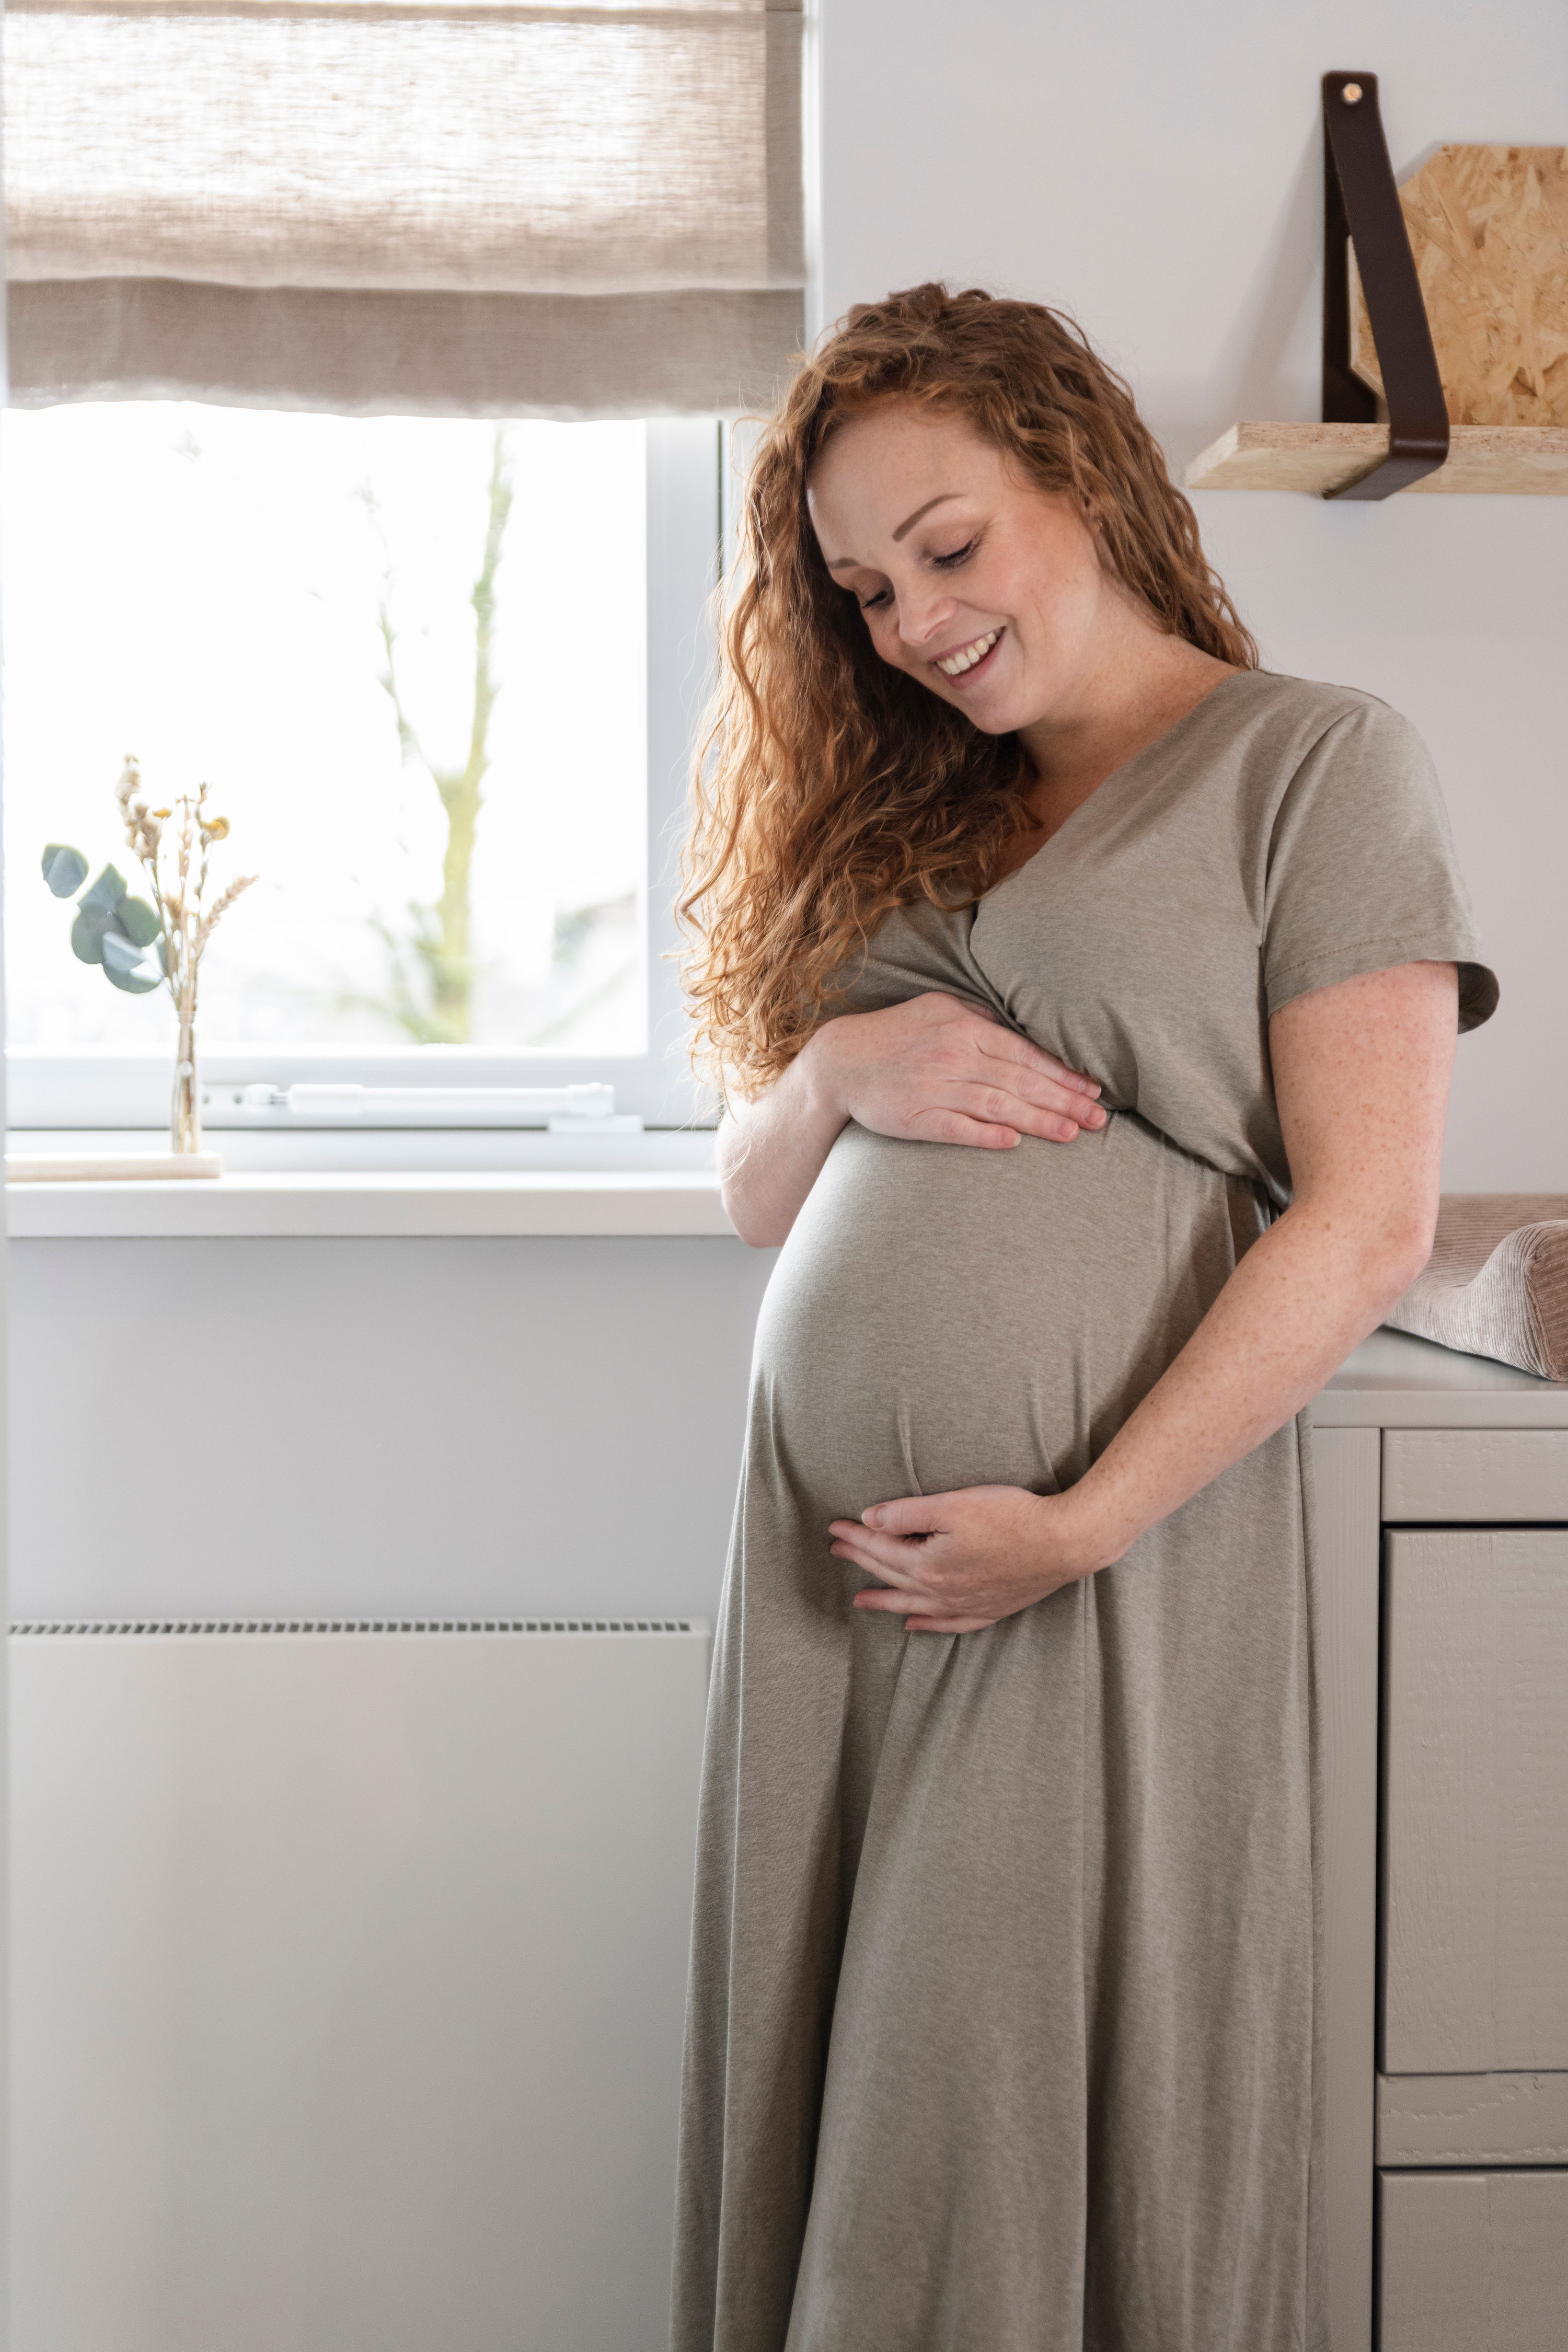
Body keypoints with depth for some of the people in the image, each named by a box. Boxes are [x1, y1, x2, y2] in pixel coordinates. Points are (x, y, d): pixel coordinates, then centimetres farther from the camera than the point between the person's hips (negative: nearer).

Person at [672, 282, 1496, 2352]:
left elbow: (1367, 1225, -10)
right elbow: (757, 1193, 18)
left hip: (1116, 1554, -5)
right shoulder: (899, 816, 18)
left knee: (1057, 2113, 2)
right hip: (826, 1550, 6)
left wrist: (1081, 1524, -15)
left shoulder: (1321, 763, -1)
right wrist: (838, 1072, -4)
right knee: (833, 2120, 11)